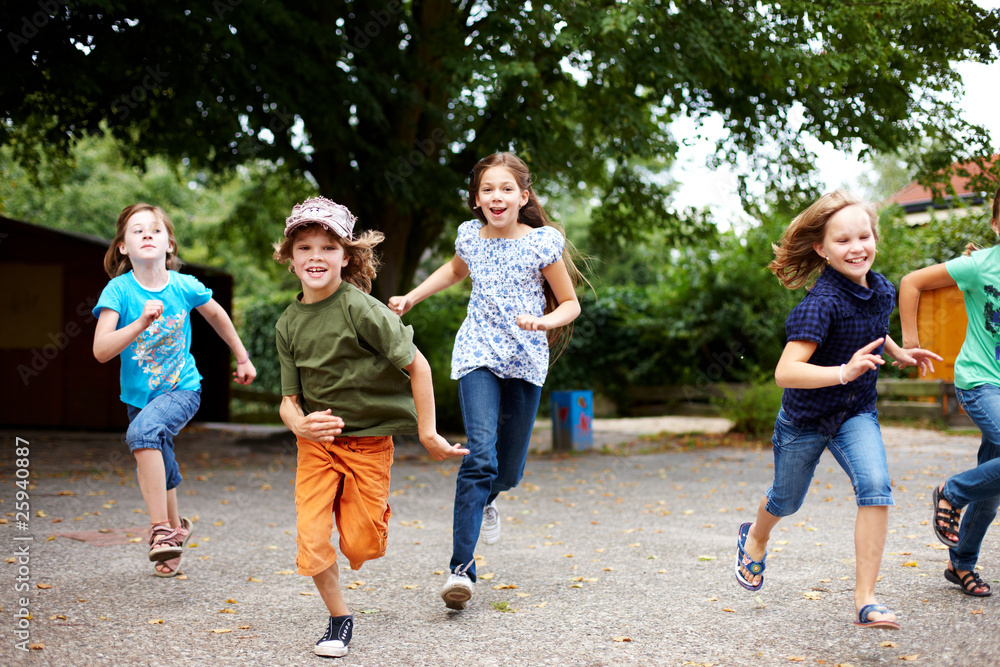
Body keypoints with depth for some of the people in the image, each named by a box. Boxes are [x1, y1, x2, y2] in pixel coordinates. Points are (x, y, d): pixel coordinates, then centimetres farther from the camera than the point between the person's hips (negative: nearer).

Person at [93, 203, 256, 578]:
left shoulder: (185, 286, -12)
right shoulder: (118, 290, -16)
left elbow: (216, 315, 10)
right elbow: (101, 350, -25)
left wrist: (243, 358, 18)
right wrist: (140, 324, -38)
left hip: (183, 389, -2)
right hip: (139, 395, 2)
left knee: (144, 430, -33)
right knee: (157, 475, 17)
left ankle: (160, 529, -27)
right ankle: (174, 526, 47)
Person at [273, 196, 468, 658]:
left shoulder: (360, 308, -17)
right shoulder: (288, 324, -1)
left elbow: (417, 366, -15)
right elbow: (289, 398, 0)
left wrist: (428, 434, -12)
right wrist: (299, 424, -23)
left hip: (369, 441, -3)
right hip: (316, 439, 3)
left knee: (359, 547, 1)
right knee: (311, 540, -8)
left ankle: (373, 511, 37)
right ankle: (339, 619, 16)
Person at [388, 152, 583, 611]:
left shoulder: (543, 242, -6)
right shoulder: (470, 235, 3)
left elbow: (570, 304, 1)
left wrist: (544, 322, -19)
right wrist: (411, 297, 19)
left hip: (525, 362, 0)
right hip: (478, 356, 0)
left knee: (509, 472, 8)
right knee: (480, 456, -20)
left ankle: (484, 500, 47)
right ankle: (461, 567, -20)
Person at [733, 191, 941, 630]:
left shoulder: (881, 290, -8)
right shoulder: (821, 303, -30)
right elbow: (785, 372, -39)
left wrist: (899, 354, 9)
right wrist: (843, 372, -49)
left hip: (856, 413, 4)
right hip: (806, 417, -4)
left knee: (875, 487, -21)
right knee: (787, 500, 18)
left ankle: (865, 599, -14)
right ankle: (755, 538, 55)